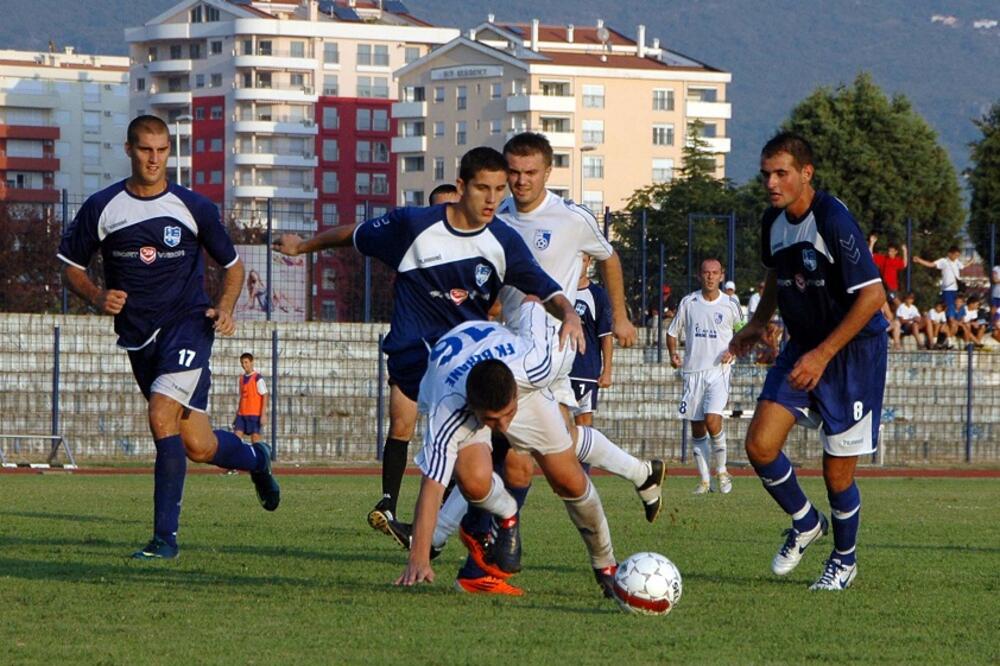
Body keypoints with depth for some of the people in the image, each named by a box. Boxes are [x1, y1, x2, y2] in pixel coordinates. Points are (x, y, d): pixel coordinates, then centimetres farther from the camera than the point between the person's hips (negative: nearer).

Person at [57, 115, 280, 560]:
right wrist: (97, 298, -9)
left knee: (162, 415, -24)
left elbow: (232, 264, 12)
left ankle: (165, 536, -18)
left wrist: (225, 309, -6)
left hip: (187, 324, -3)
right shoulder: (101, 208, 1)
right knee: (198, 447, 6)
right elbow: (71, 265, 11)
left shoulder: (194, 208, -1)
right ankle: (255, 458, 42)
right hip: (138, 336, 3)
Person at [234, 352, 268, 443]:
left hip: (254, 414, -6)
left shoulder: (258, 378, -7)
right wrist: (237, 413, 16)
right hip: (242, 414, 6)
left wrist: (263, 415, -16)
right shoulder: (241, 379, 13)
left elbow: (265, 397, -9)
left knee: (255, 438, -4)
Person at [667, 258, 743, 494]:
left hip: (719, 370, -3)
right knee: (697, 427, 3)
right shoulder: (688, 302, 4)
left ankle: (721, 470, -2)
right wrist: (673, 353, -4)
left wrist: (733, 350, -5)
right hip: (693, 370, 3)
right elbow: (672, 332, 14)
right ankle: (704, 480, 12)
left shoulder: (730, 304, 1)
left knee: (712, 419, -21)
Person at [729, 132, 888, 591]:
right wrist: (758, 323, 8)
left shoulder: (833, 220, -23)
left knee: (837, 471, -1)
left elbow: (872, 294, -24)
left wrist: (823, 354, -24)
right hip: (802, 347, 7)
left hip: (853, 351, -7)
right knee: (760, 444, -9)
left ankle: (844, 559, 25)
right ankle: (805, 525, 17)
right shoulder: (773, 221, 0)